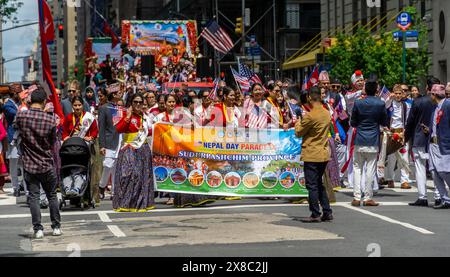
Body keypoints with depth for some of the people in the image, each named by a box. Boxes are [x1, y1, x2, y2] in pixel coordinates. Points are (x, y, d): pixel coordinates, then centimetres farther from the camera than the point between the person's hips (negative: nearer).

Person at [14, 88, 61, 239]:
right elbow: (53, 143, 1)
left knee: (34, 197, 5)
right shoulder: (50, 120, -11)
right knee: (52, 196, 13)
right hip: (47, 165, 0)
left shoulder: (21, 116, -9)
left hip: (29, 165, 0)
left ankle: (38, 229, 2)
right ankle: (56, 227, 19)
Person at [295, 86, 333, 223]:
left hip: (312, 154, -8)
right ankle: (327, 212, 15)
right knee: (319, 184, 17)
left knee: (312, 185, -1)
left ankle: (315, 214, 1)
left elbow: (299, 133, -9)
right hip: (324, 154, 8)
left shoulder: (310, 116, -18)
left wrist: (298, 124, 12)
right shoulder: (327, 114, 6)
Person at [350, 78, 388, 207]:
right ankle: (368, 197, 5)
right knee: (370, 170, 4)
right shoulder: (380, 104, -5)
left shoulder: (358, 103, -4)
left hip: (359, 141, 1)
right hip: (373, 141, -1)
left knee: (357, 168, 8)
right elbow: (385, 123, 4)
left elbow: (353, 123, 3)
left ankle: (356, 197, 3)